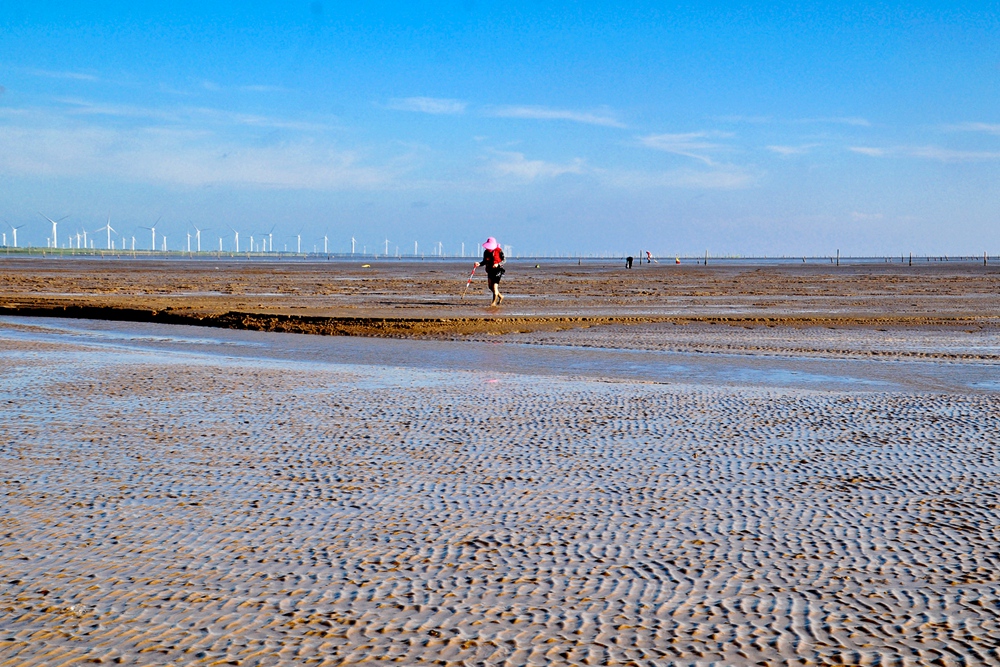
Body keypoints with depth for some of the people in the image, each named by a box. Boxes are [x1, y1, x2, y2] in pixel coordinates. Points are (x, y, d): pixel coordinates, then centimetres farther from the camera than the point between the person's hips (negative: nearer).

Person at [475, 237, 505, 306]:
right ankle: (500, 296, 30)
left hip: (498, 270, -6)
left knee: (495, 286, -11)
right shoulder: (486, 252, 3)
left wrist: (498, 264, -22)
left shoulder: (499, 251, -11)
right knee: (490, 286, 9)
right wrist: (479, 264, -11)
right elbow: (485, 262, 9)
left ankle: (494, 302, -3)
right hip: (490, 270, 6)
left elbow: (504, 260, -5)